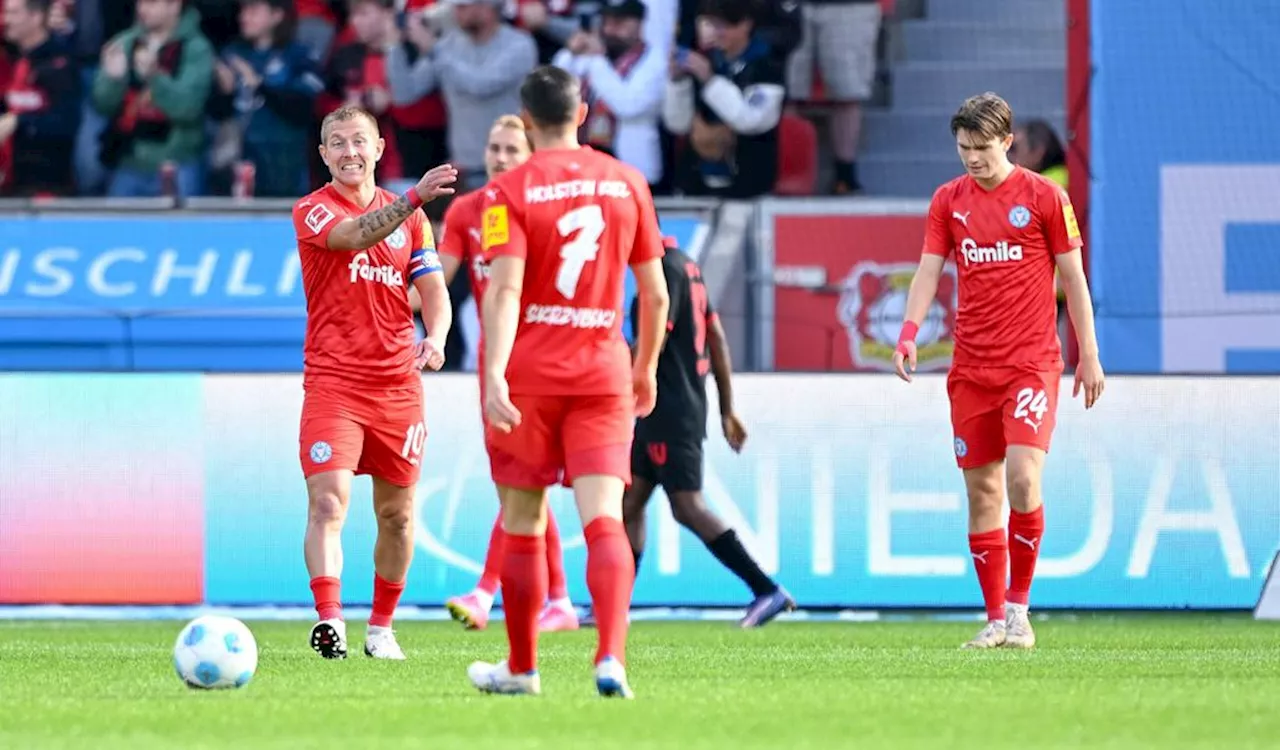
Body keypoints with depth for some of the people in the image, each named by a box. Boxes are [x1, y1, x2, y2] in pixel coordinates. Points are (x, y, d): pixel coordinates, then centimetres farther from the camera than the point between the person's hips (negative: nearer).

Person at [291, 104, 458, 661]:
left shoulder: (409, 217, 12)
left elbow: (434, 291, 9)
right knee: (328, 500, -19)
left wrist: (434, 338, -13)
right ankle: (329, 620, -28)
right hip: (332, 381, -4)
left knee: (396, 512, 9)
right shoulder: (312, 211, -1)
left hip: (397, 382, 4)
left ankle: (381, 627, 22)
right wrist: (413, 199, -37)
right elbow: (351, 235, -23)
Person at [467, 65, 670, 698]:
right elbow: (655, 294, 10)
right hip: (603, 374, 2)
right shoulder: (626, 183, 6)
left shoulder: (509, 192, -5)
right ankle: (611, 657, -26)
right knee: (604, 520, -7)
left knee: (522, 525, 11)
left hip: (526, 377, -2)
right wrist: (646, 368, 24)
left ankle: (521, 666, 23)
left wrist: (494, 376, -24)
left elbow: (505, 289, -17)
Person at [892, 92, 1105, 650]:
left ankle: (1019, 606, -7)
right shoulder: (949, 200, 8)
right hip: (970, 368, 4)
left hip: (1031, 363, -4)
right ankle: (996, 620, 11)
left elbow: (1073, 278, 3)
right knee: (980, 489, 4)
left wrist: (1089, 354, 1)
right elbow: (928, 270, 4)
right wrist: (909, 332, -13)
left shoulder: (1043, 197, -1)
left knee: (1022, 477, -19)